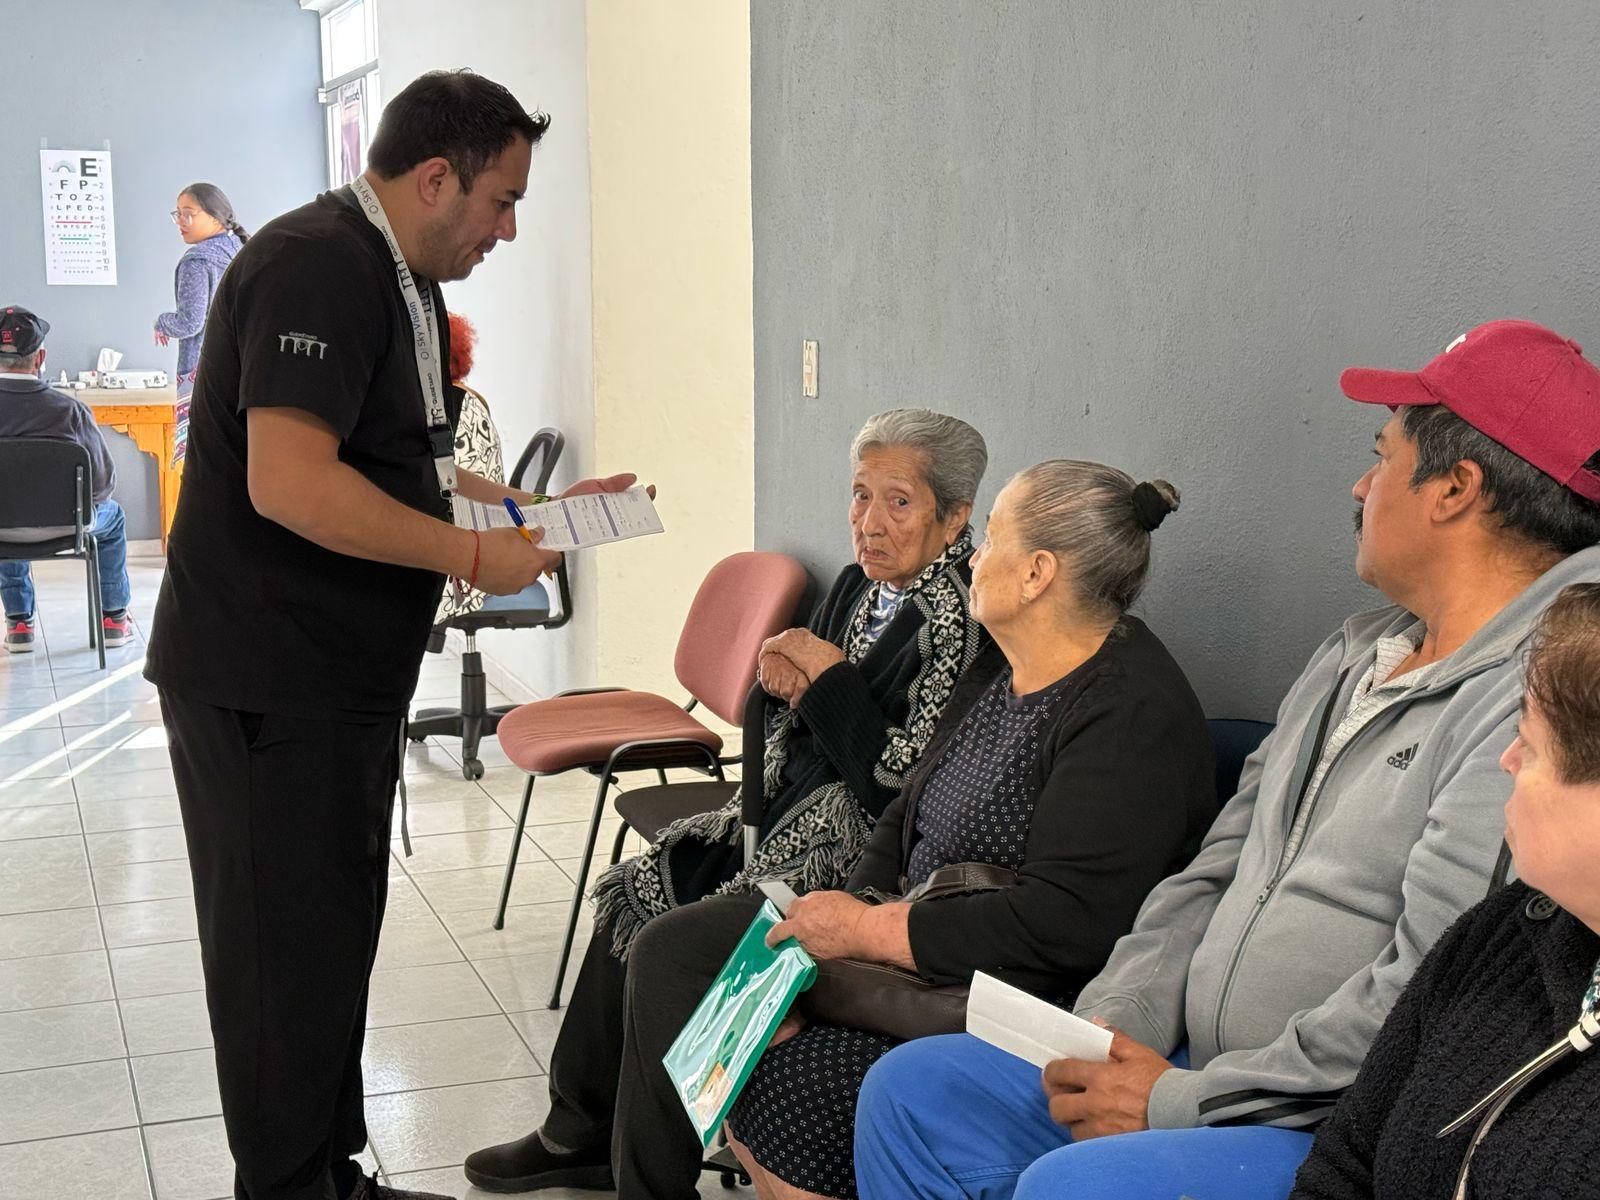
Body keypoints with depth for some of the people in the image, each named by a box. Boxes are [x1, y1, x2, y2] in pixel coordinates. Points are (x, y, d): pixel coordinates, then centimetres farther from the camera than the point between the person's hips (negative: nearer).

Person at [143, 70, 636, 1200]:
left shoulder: (402, 281, 14)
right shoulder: (318, 267, -19)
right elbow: (289, 483, -30)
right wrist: (473, 555, -21)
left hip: (342, 678, 10)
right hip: (266, 684, -10)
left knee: (338, 936, 18)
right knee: (287, 957, 0)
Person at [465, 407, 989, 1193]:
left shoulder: (957, 624, -20)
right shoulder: (861, 585, 7)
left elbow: (899, 792, -24)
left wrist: (829, 678, -17)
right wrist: (785, 682, -5)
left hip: (854, 857, -9)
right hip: (785, 818, 9)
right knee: (635, 896, 1)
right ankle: (581, 1131, 13)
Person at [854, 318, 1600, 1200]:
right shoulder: (1356, 654, 14)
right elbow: (1218, 869, 15)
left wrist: (1181, 1101, -17)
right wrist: (1109, 1027, -1)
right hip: (1197, 1071, 9)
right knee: (912, 1091, 6)